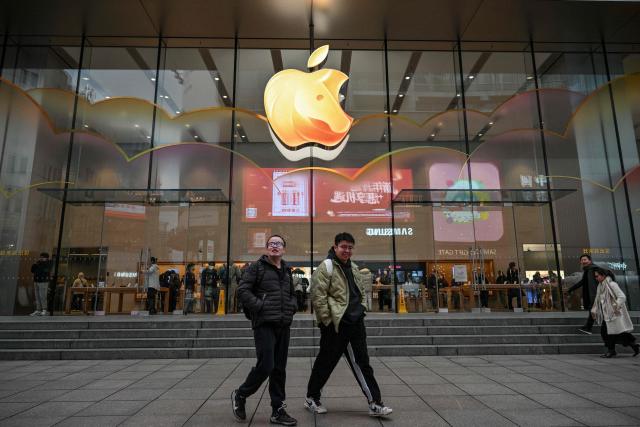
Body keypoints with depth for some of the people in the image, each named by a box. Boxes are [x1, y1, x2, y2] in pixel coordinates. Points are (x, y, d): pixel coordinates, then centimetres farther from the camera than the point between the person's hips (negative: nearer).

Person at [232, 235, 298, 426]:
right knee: (265, 366, -9)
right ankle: (240, 395, 17)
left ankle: (278, 410, 20)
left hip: (284, 325, 6)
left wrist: (292, 306, 7)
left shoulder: (287, 271, 16)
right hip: (264, 324, -6)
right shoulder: (257, 267, -2)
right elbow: (242, 290, -9)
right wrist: (260, 306, -16)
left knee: (279, 369, 9)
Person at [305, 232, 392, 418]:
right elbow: (318, 297, -17)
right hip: (335, 325, -7)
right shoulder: (326, 267, -12)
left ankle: (375, 403, 14)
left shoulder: (353, 268, 14)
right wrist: (327, 321, -16)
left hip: (355, 324, 7)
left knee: (362, 364, 9)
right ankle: (311, 398, 27)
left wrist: (361, 310, 13)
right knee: (325, 363, 7)